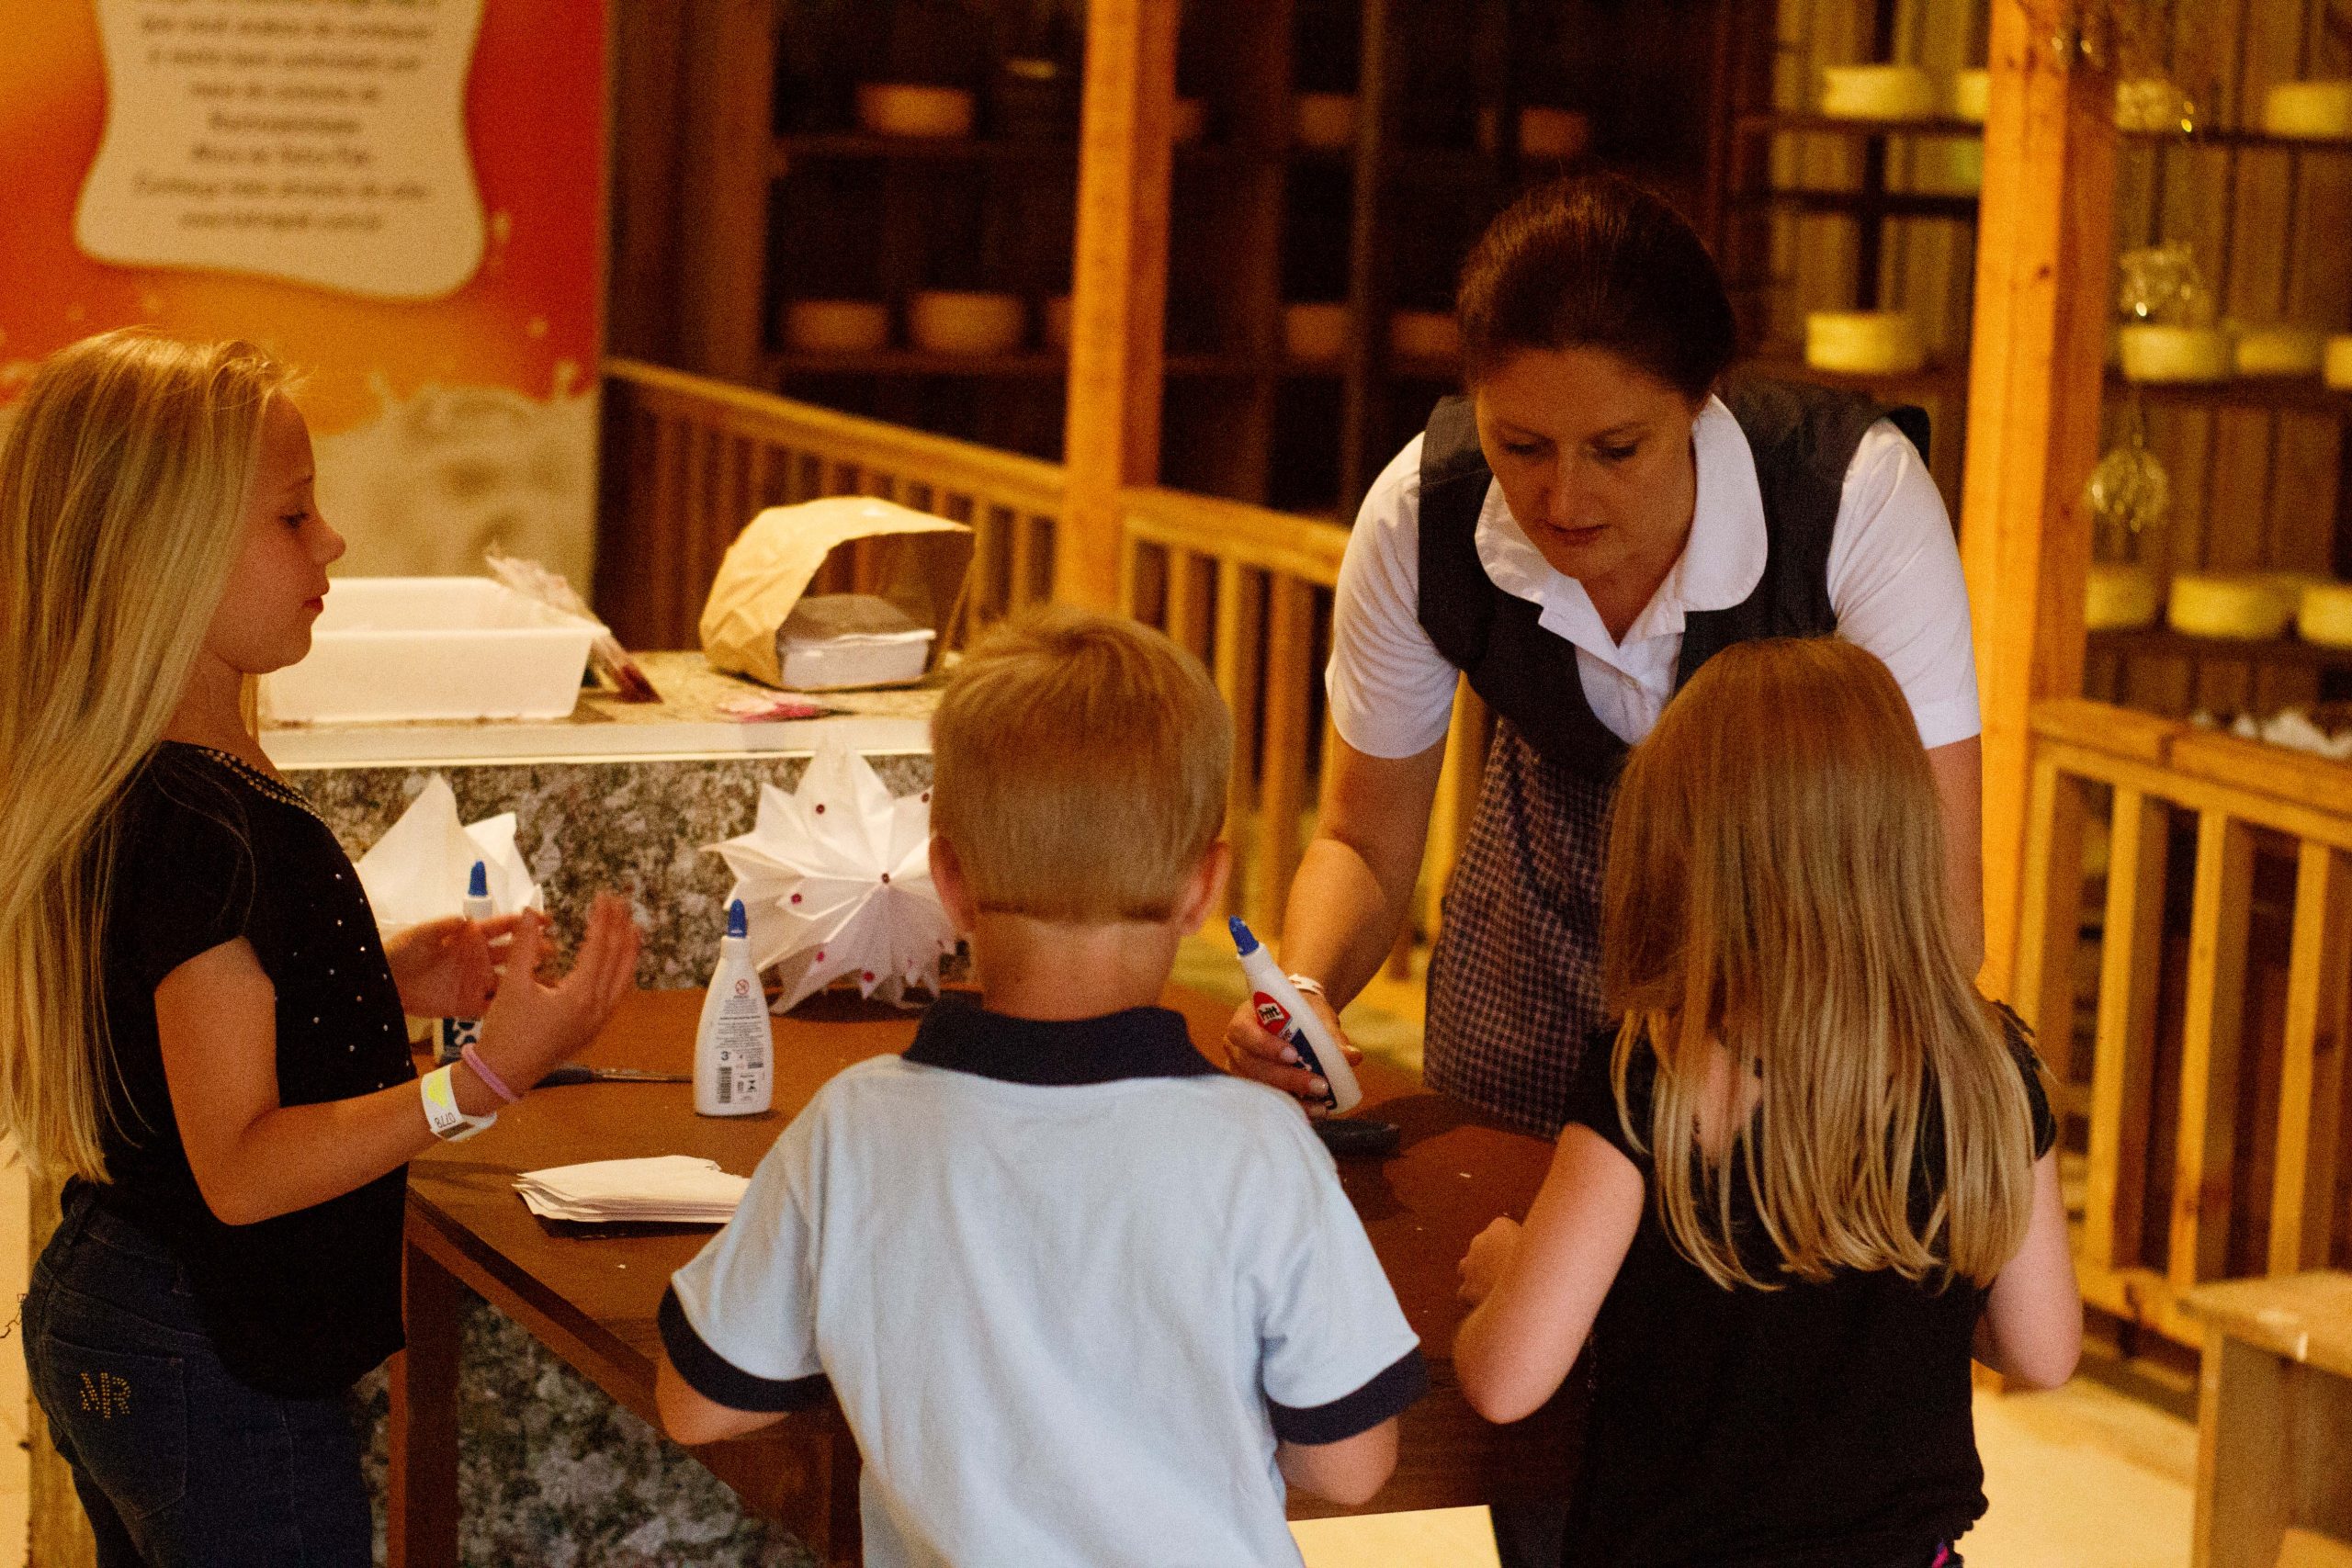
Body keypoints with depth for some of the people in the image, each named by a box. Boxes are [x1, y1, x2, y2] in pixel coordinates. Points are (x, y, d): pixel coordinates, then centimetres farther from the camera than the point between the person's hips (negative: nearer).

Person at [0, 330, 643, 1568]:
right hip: (214, 1368, -10)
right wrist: (482, 1081, -34)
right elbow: (242, 1167, -26)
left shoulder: (100, 795, 6)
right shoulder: (201, 824, -25)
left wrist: (382, 984, 9)